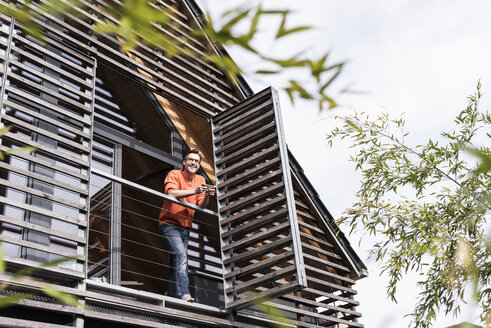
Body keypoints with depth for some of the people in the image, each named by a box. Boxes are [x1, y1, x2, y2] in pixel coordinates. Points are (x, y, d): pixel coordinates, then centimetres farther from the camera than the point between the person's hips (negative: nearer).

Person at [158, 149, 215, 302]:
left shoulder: (200, 180, 9)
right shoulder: (174, 174, -5)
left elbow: (200, 206, 3)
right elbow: (171, 193, -24)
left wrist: (207, 196, -18)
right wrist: (194, 191, -30)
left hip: (185, 227, 6)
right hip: (169, 224, -6)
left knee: (177, 262, 9)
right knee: (181, 255, -22)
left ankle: (172, 297, 15)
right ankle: (184, 294, -29)